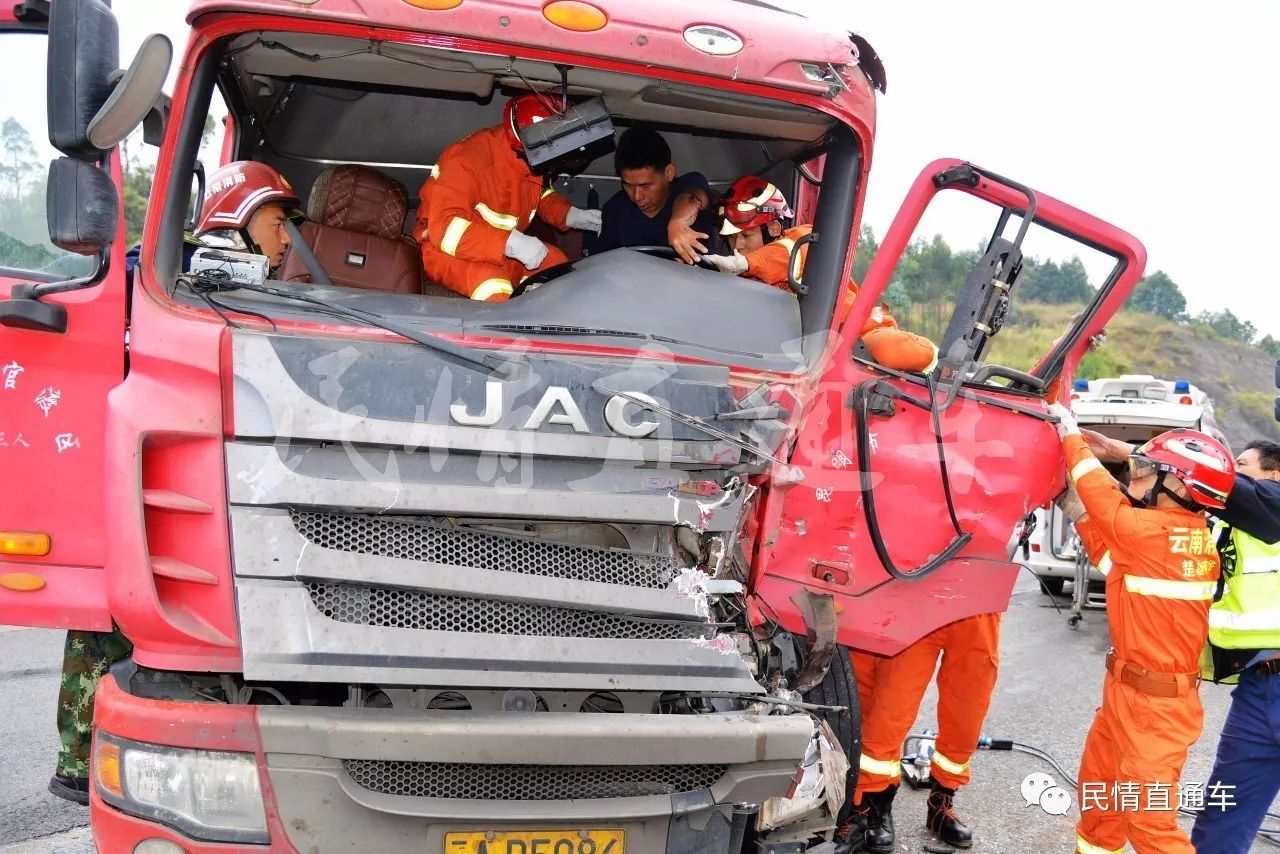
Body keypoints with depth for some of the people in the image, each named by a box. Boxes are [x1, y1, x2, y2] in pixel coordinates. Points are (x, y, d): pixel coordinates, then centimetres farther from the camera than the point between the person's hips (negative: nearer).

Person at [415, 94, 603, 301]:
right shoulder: (466, 161, -28)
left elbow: (541, 194, 17)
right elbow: (443, 226, -35)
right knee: (493, 286, -34)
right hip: (445, 251, -7)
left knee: (556, 261, -6)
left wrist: (572, 216, -5)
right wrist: (512, 244, -42)